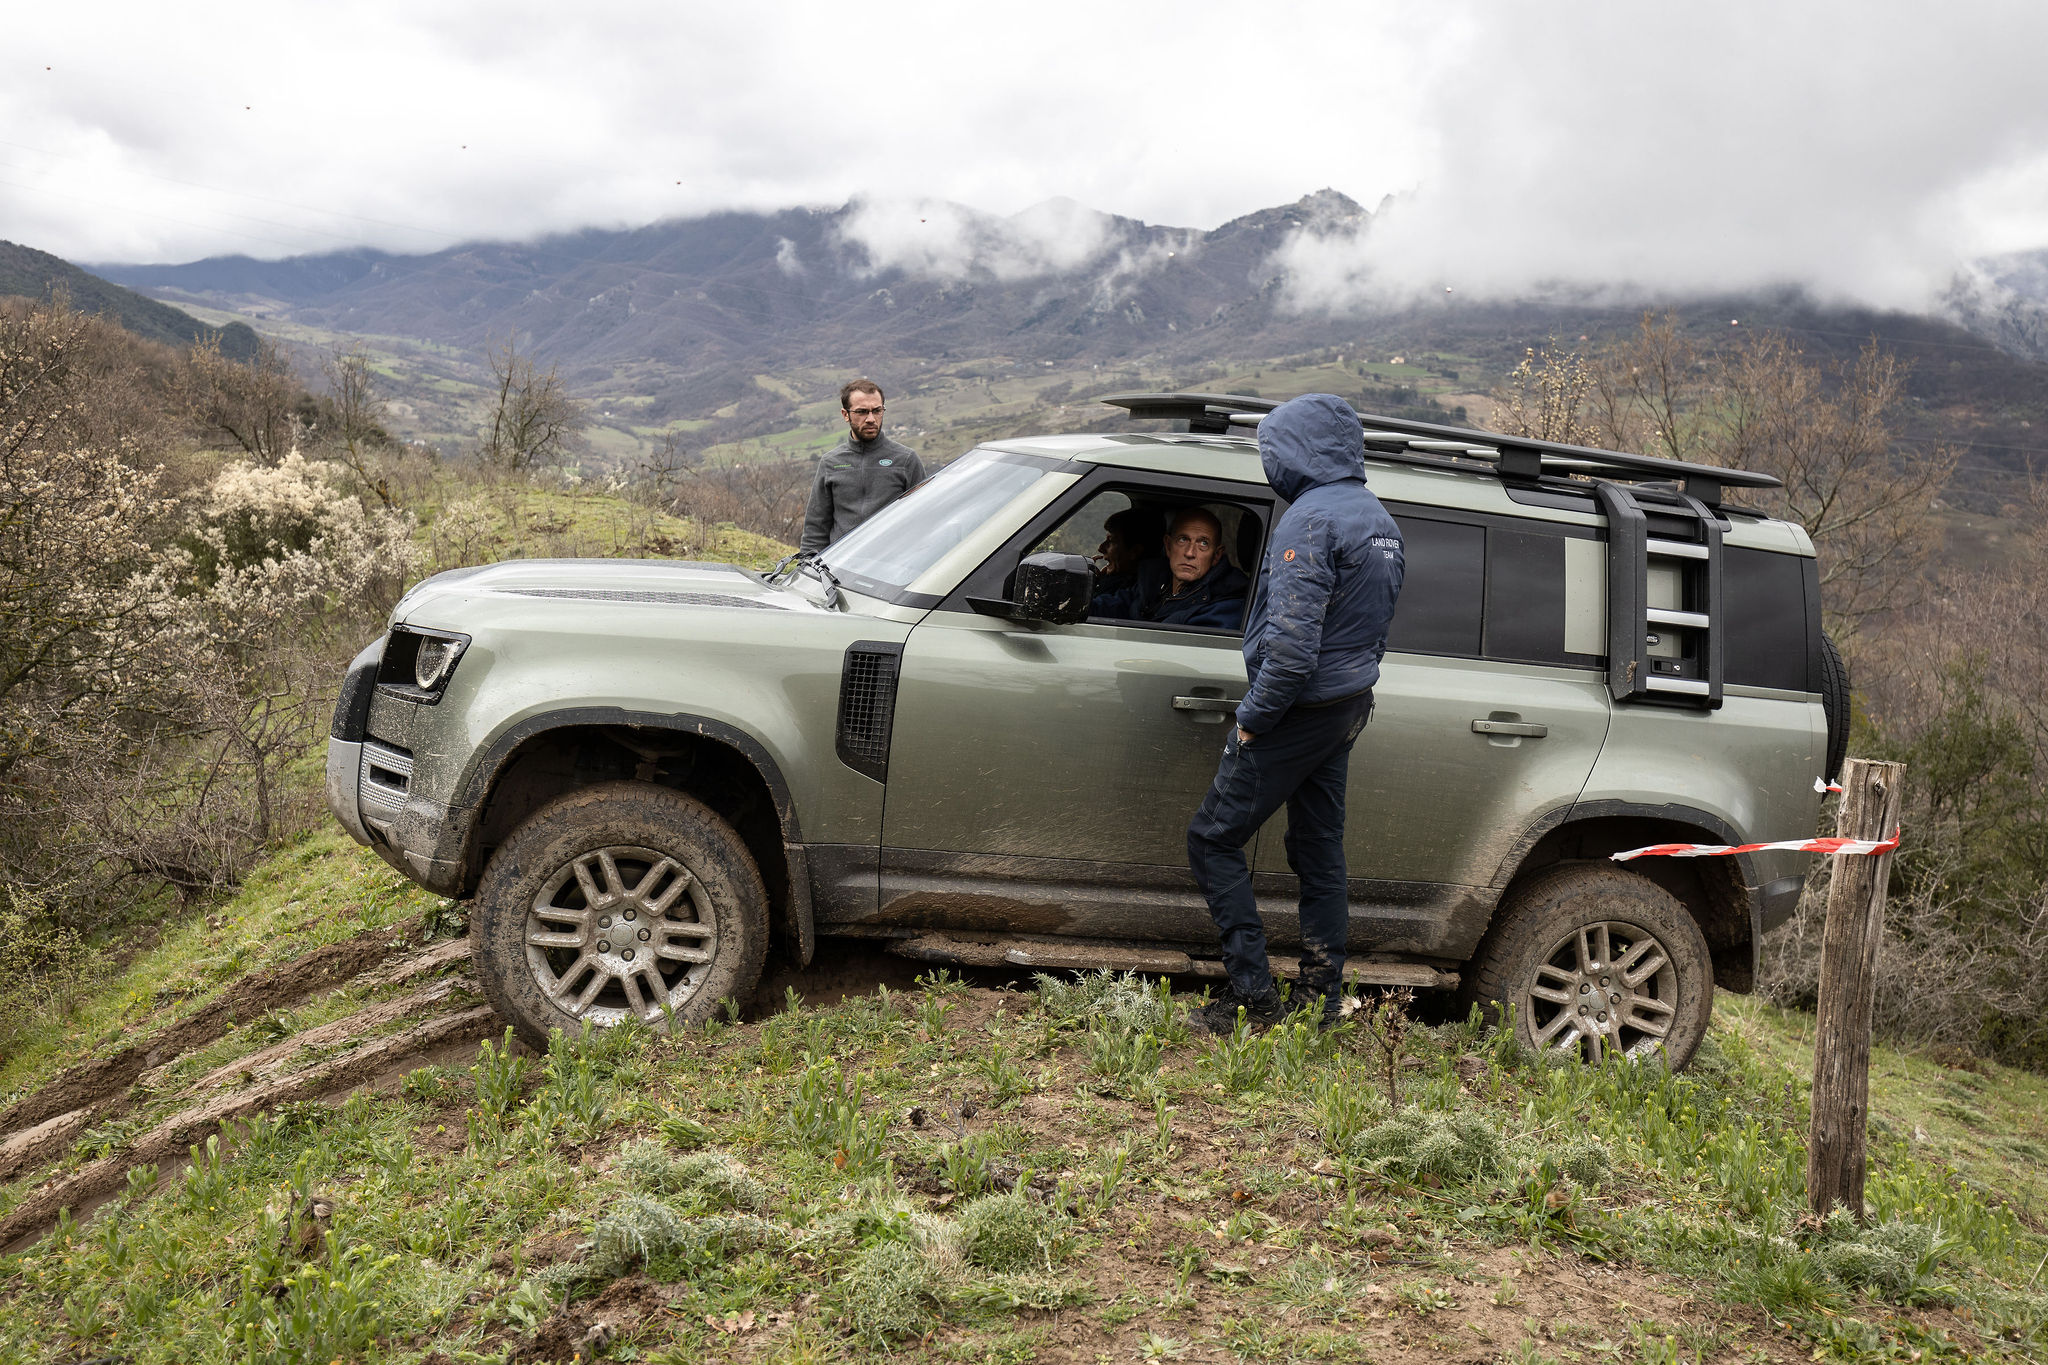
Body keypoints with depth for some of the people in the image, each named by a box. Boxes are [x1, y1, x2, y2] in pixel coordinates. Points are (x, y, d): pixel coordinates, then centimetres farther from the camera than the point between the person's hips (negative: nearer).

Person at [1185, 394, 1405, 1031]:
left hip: (1301, 709, -9)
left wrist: (1254, 717, -17)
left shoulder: (1311, 518, -19)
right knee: (1319, 847, 15)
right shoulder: (1380, 518, 13)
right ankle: (1321, 997, 21)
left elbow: (1293, 639, -26)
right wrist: (1351, 702, 20)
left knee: (1214, 837, 0)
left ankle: (1252, 995, -1)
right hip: (1350, 705, 9)